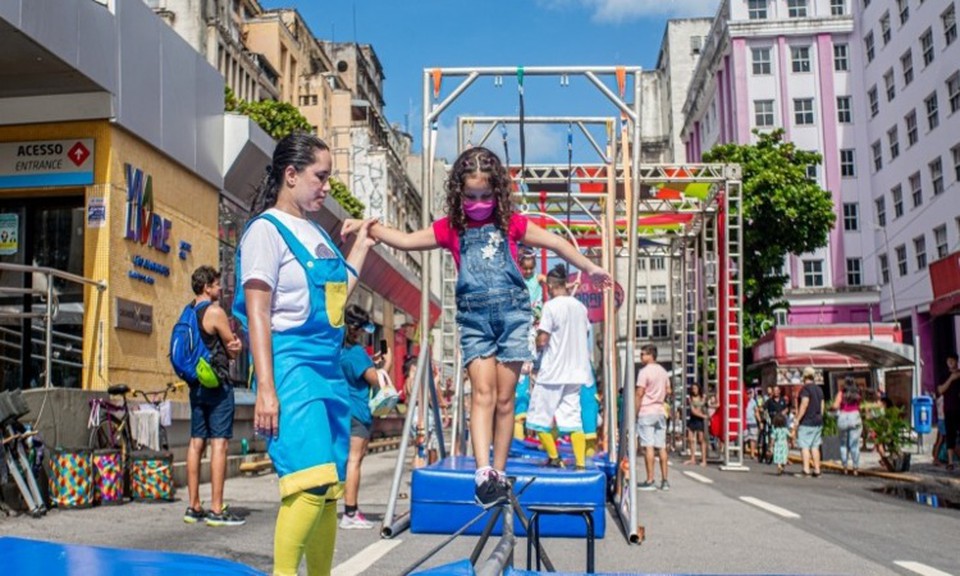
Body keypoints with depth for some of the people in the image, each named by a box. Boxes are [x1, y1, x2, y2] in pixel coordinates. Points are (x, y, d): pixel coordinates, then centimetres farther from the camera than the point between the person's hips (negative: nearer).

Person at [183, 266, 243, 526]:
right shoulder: (215, 312, -11)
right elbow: (234, 349, -5)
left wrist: (230, 345, 1)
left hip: (196, 384, 8)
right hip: (217, 383, -8)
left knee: (196, 443, 9)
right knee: (219, 444, -7)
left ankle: (194, 507, 12)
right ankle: (217, 510, -9)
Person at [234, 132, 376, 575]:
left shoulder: (317, 232, 18)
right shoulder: (267, 229, -5)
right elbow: (257, 313, -11)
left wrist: (361, 246, 27)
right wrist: (265, 388, -18)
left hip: (330, 367, 8)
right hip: (292, 364, -8)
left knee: (329, 490, 8)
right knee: (312, 482, -20)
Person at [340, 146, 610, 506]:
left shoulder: (510, 223, 6)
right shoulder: (451, 228, 8)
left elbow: (554, 243, 11)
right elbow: (405, 240, 6)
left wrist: (589, 268, 11)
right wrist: (367, 227, -4)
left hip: (512, 313, 0)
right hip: (474, 318, 0)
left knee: (504, 398, 3)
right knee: (483, 393, -11)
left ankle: (499, 473, 10)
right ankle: (484, 472, -17)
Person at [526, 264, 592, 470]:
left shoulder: (551, 306, -13)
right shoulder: (580, 306, 7)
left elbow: (542, 341, -15)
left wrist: (538, 333, 4)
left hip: (553, 372, -7)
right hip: (576, 372, 7)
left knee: (539, 417, 7)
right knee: (573, 419, 7)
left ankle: (554, 458, 10)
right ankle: (581, 464, -1)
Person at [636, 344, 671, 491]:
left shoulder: (645, 371, -10)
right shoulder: (663, 371, 12)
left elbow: (639, 394, -13)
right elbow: (668, 391, 16)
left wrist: (635, 413, -9)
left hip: (646, 412, -7)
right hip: (660, 411, 7)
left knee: (648, 446, -6)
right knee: (661, 447, 7)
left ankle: (650, 481, -6)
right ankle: (664, 480, 8)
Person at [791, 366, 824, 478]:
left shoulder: (806, 388, -11)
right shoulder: (819, 389, 13)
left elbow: (804, 405, -18)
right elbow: (822, 407, 15)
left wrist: (797, 420, -16)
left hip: (806, 422, -8)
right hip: (818, 422, 8)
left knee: (804, 446, -7)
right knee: (815, 446, 10)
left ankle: (806, 470, -15)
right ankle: (817, 470, 10)